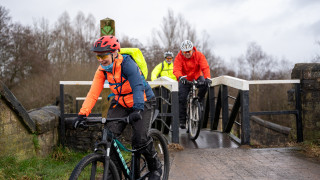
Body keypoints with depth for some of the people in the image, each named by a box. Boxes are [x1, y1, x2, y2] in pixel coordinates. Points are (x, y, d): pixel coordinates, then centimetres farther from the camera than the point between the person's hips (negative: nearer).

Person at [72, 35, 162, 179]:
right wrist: (82, 114, -24)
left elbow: (138, 86, -37)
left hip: (140, 103, -5)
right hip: (120, 103, 6)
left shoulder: (127, 63, -26)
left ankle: (156, 167, 10)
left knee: (140, 139, -18)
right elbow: (93, 92, -13)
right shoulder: (102, 70, -8)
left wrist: (137, 109, -52)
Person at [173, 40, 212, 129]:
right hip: (185, 79, 0)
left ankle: (199, 101, -6)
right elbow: (176, 69, -29)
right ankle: (182, 120, 1)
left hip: (197, 77, 0)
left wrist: (207, 77, -45)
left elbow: (205, 67, -26)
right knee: (182, 98, -10)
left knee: (204, 85, -32)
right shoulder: (179, 57, -17)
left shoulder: (199, 55, -16)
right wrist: (181, 77, -51)